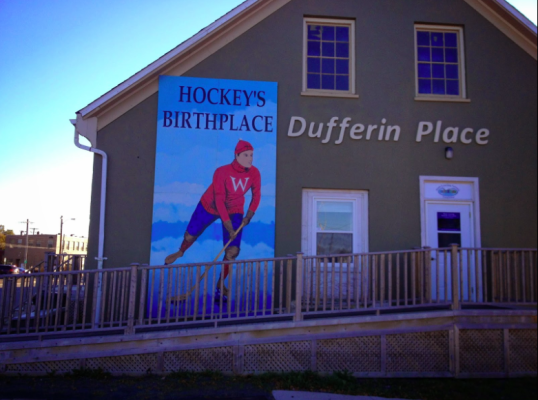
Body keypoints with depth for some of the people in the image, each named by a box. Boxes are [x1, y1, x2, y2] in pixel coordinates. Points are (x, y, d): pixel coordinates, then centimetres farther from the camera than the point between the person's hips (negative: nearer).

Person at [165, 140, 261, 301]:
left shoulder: (254, 173, -19)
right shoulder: (221, 172, -30)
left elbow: (256, 195, -3)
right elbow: (219, 201, -30)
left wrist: (248, 216, -8)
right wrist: (228, 227, -31)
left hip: (234, 210, 2)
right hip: (210, 206, -2)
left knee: (233, 251, -10)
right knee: (190, 236, 14)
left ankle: (220, 286, 11)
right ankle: (180, 253, 53)